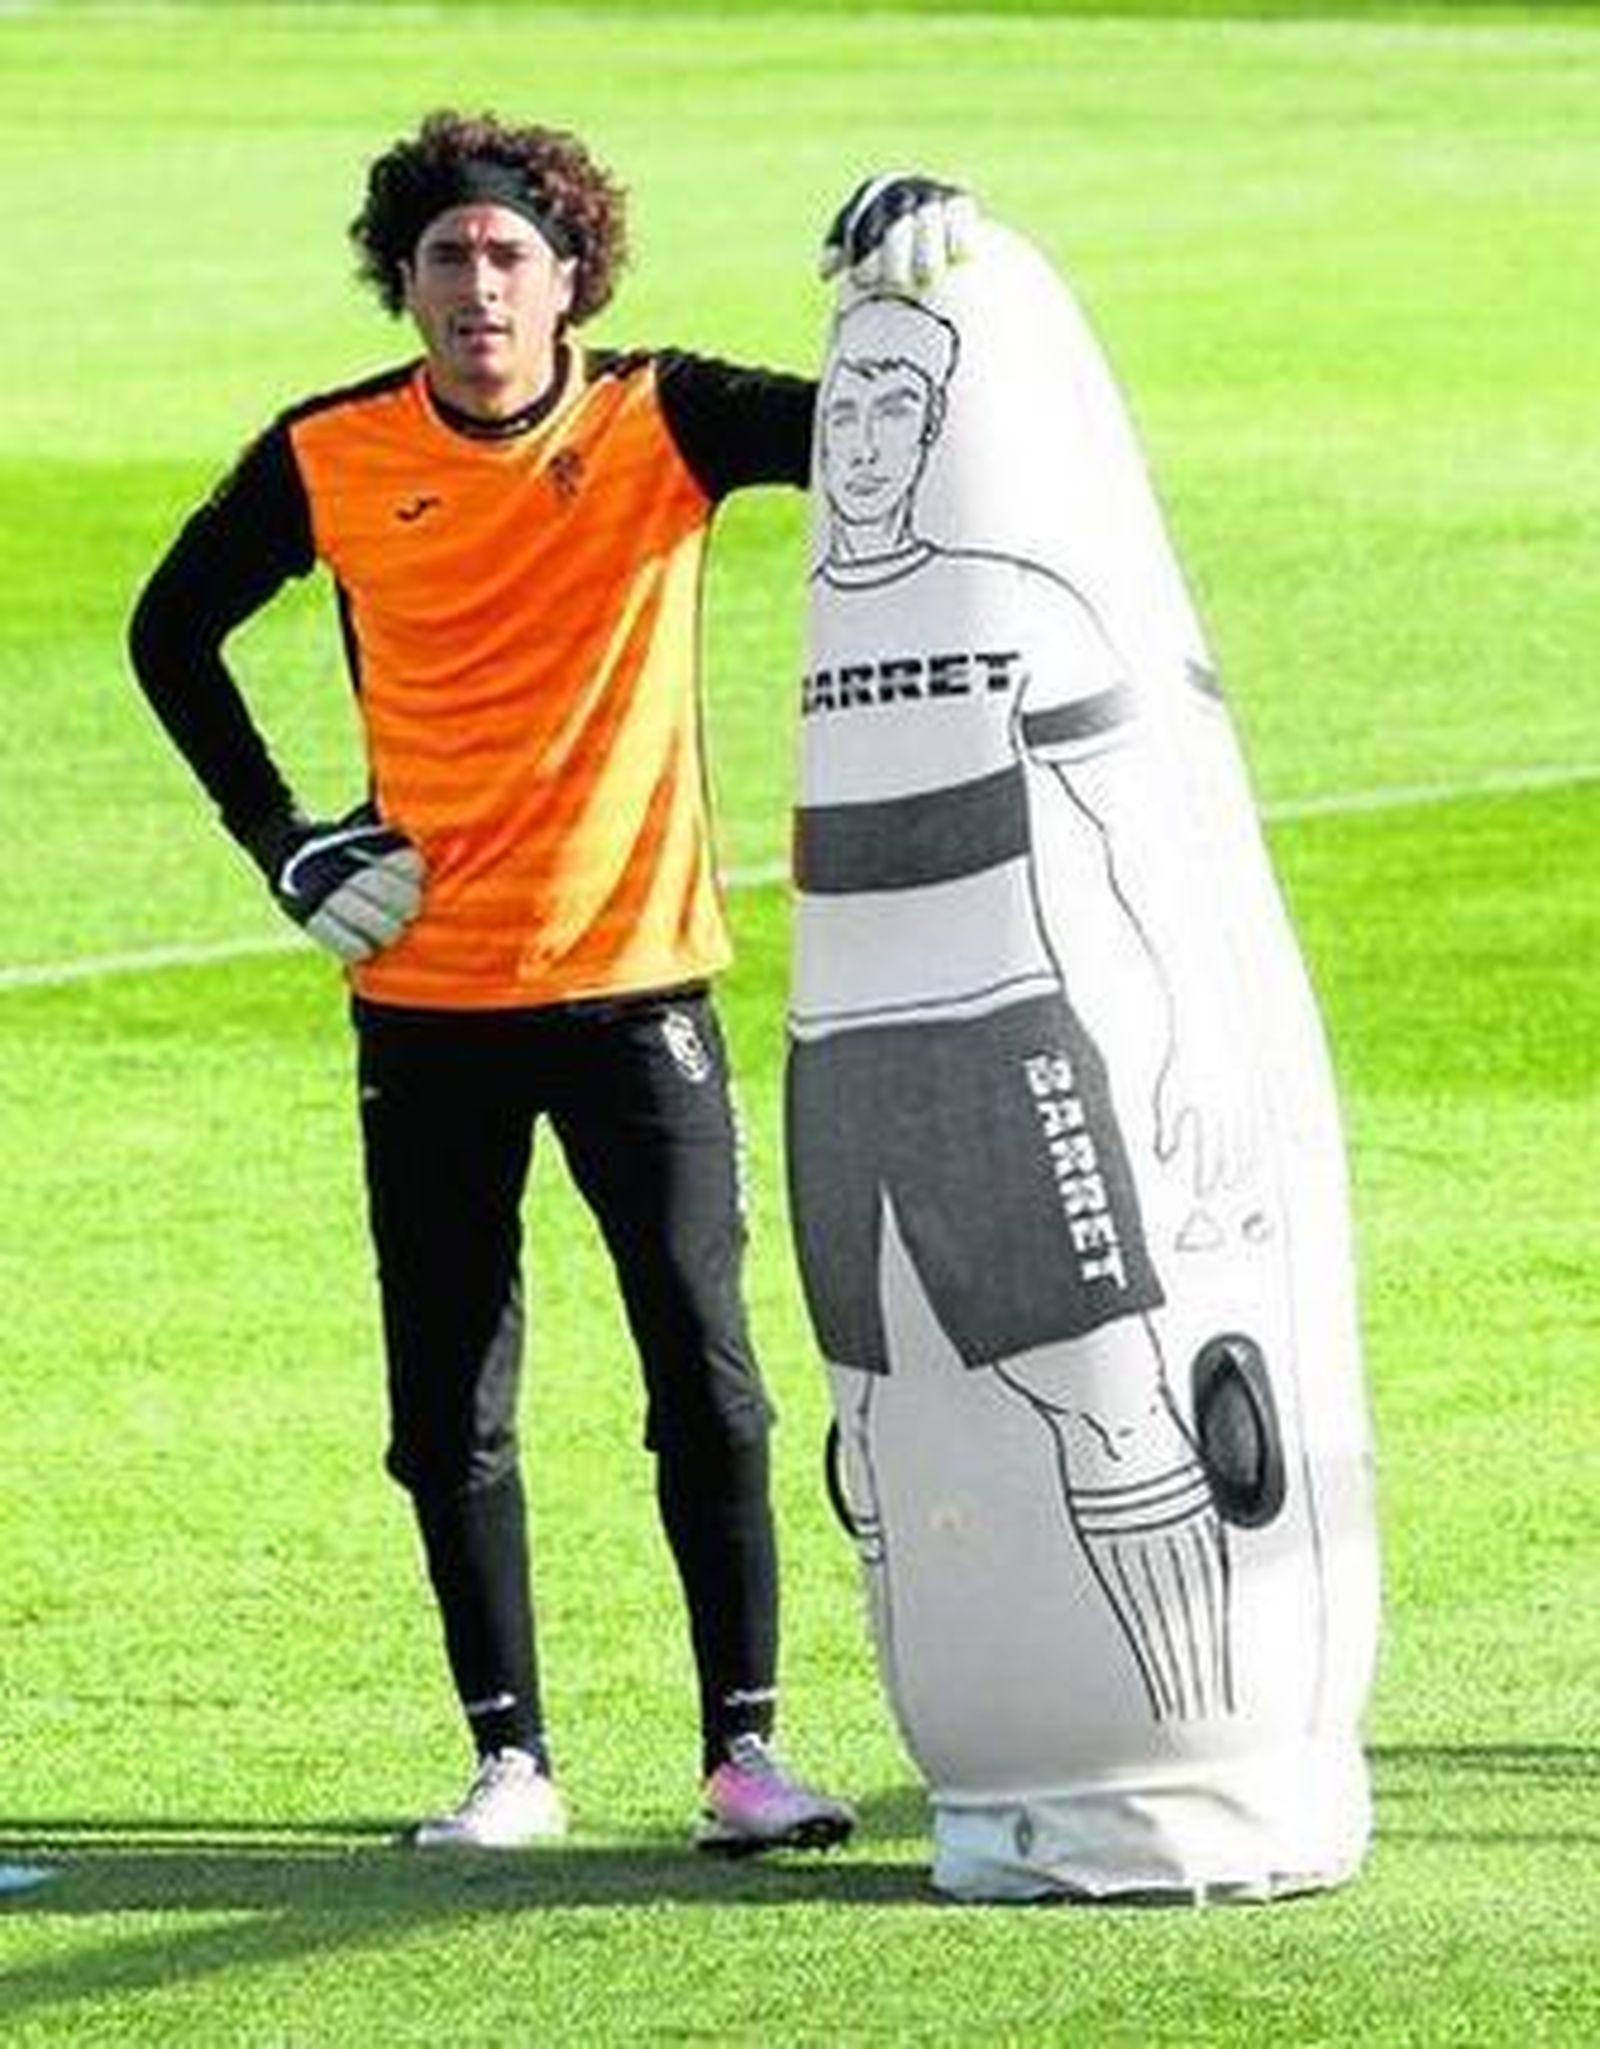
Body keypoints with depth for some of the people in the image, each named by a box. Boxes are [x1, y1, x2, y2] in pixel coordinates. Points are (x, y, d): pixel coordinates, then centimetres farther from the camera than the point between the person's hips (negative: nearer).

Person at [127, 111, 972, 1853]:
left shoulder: (660, 422, -5)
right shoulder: (331, 460, -2)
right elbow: (171, 631, 12)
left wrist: (922, 282, -35)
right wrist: (280, 841, 4)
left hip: (634, 987, -1)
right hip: (424, 999, 1)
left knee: (705, 1383, -3)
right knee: (449, 1410, 4)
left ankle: (743, 1746, 5)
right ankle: (509, 1759, 13)